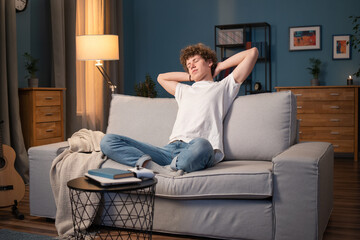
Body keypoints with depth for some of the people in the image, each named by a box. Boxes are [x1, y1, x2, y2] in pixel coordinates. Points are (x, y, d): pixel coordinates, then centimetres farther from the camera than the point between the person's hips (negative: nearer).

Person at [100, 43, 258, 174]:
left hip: (199, 151, -5)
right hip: (171, 149, 5)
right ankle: (151, 166, -33)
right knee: (108, 141, -13)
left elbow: (252, 53, 20)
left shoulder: (223, 87, 23)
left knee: (201, 145, -46)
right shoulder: (184, 91, 39)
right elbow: (162, 77, 56)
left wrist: (220, 67, 29)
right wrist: (190, 76, 46)